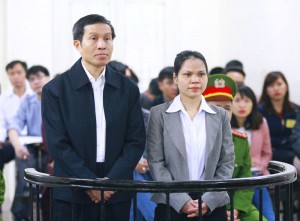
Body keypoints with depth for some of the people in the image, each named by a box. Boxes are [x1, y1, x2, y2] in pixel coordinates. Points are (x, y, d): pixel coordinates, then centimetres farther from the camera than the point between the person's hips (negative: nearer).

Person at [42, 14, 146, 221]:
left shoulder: (128, 89, 7)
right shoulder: (55, 89, -1)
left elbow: (137, 140, 3)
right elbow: (57, 143, -6)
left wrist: (112, 181, -10)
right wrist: (91, 182, -14)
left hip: (117, 195, 2)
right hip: (72, 195, -2)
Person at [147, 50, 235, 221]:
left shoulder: (221, 115, 9)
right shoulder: (159, 114, 2)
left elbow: (227, 162, 4)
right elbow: (156, 163, -3)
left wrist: (209, 200, -9)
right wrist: (181, 200, -13)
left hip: (212, 207, 2)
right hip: (171, 206, -2)